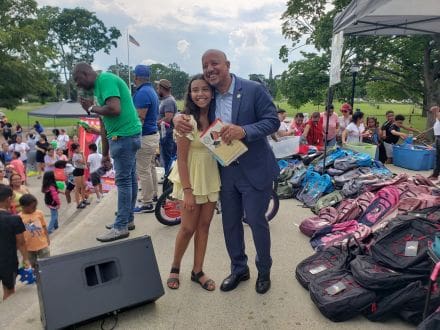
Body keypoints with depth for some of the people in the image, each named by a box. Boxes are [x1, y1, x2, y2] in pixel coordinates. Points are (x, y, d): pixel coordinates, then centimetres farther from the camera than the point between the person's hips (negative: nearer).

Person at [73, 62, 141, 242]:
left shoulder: (106, 80, -10)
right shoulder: (100, 85, 19)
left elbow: (115, 109, -27)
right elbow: (104, 121, 19)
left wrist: (91, 108, -8)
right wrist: (105, 153, 19)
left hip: (124, 136, -10)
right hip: (126, 135, 10)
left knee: (123, 180, -5)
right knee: (129, 178, 14)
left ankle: (121, 227, 3)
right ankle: (128, 219, 25)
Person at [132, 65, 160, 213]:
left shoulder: (142, 93, -18)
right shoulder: (151, 91, 12)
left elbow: (140, 119, -23)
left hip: (145, 137, -10)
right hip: (153, 134, 10)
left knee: (143, 171, -3)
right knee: (151, 167, 20)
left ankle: (147, 203, 5)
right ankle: (153, 194, 33)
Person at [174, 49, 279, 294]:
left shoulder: (254, 90, -12)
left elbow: (273, 121, -14)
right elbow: (194, 112, 14)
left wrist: (244, 131, -32)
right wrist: (179, 119, -12)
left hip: (254, 170, -5)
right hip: (226, 171, 5)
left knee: (257, 221, 7)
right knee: (230, 223, 14)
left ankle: (264, 271, 31)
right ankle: (239, 269, 36)